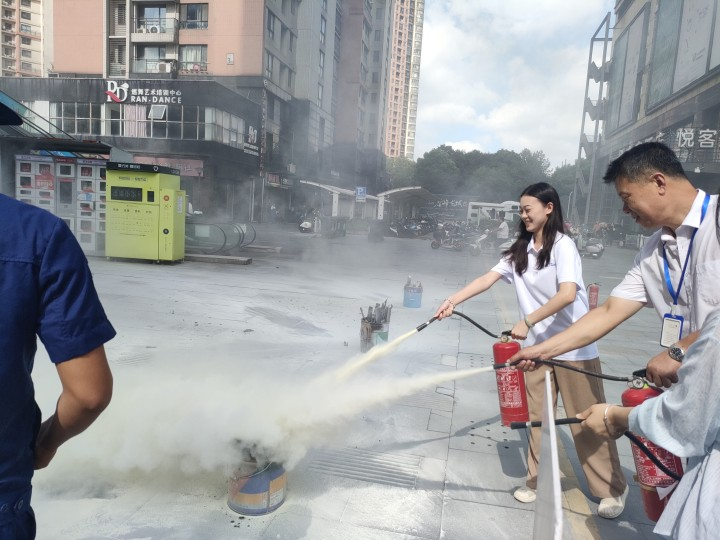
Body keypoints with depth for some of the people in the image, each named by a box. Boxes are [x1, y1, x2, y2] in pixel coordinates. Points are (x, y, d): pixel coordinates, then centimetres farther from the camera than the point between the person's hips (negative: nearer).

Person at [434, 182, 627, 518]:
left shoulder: (563, 246, -11)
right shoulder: (519, 251, 7)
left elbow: (567, 294, -22)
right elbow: (488, 279, 2)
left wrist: (527, 322, -25)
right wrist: (453, 300, -8)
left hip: (574, 347, -5)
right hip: (537, 346, 6)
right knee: (536, 416, 10)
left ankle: (612, 489, 23)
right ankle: (537, 482, 25)